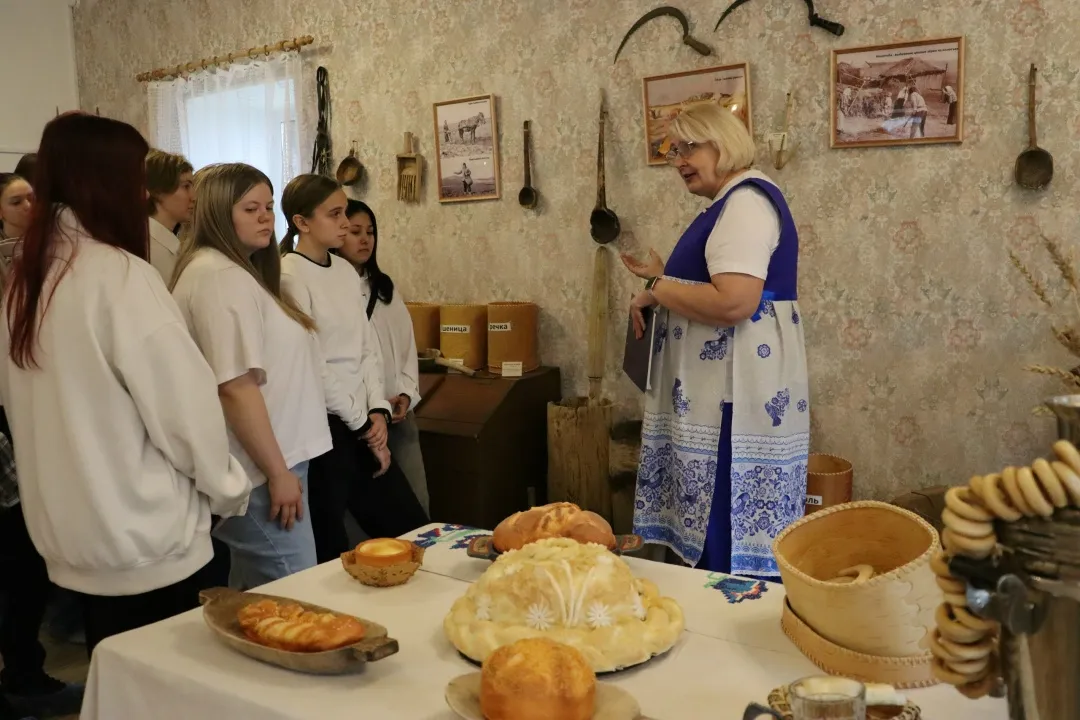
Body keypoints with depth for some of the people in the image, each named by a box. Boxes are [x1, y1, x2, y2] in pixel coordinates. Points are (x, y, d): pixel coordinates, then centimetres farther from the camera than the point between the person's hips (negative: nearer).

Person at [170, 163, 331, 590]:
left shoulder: (236, 271, 17)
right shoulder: (219, 275, -15)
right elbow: (236, 387, -22)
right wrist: (278, 471, -18)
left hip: (255, 468, 10)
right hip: (262, 471, -10)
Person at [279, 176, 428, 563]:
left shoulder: (346, 271, 10)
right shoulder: (289, 276, -12)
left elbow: (368, 347, 11)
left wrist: (377, 411, -3)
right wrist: (362, 426, -9)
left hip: (360, 424, 7)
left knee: (413, 530, 11)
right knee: (330, 553, 6)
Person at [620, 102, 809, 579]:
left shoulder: (747, 200, -14)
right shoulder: (732, 204, 19)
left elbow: (734, 302, -26)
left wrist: (658, 291, -14)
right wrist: (664, 276, 18)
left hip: (738, 398, -11)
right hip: (724, 394, 11)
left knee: (734, 544, -4)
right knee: (717, 531, 15)